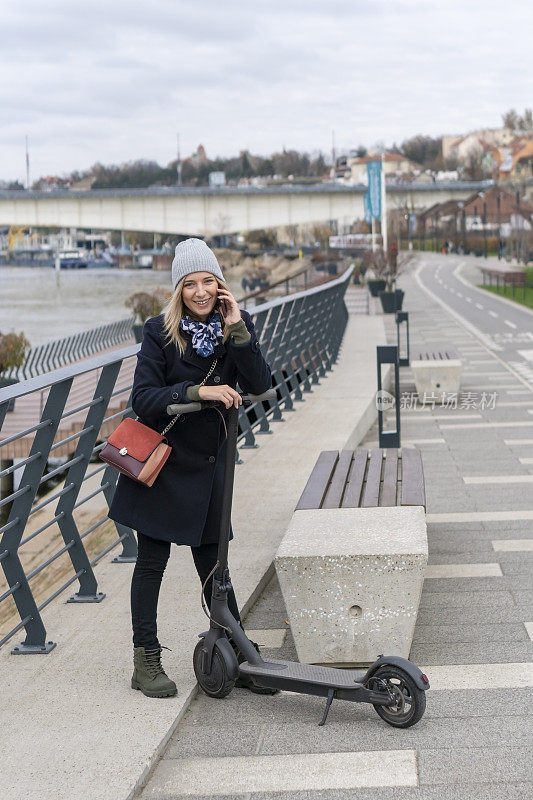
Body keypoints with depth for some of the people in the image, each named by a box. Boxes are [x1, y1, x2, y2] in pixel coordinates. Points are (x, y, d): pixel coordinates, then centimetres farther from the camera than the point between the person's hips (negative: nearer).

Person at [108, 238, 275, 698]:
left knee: (211, 563, 10)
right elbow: (142, 399, -17)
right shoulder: (160, 332, -10)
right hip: (162, 461, -3)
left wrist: (237, 329, -20)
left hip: (209, 465, 3)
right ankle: (146, 660, 13)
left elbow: (260, 385, -12)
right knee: (152, 560, 3)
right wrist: (198, 391, -28)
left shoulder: (238, 326, 0)